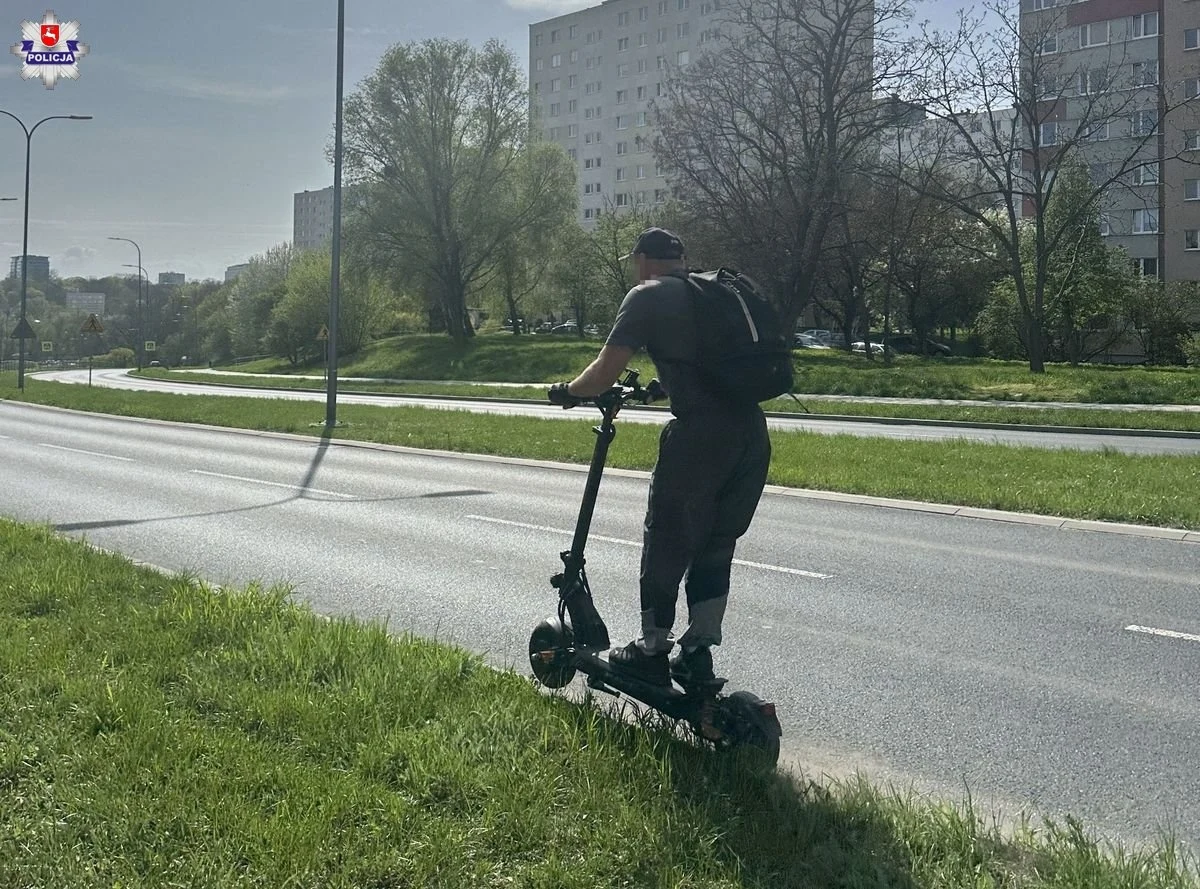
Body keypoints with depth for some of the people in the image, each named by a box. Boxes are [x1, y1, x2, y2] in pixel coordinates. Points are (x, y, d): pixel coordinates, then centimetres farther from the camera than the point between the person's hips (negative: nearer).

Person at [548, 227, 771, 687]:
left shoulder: (647, 296, 1)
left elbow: (606, 371, -5)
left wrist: (569, 391, 14)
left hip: (700, 436, -7)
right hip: (752, 433, 7)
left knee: (665, 544, 9)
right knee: (715, 547, 17)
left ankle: (652, 651, 21)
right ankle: (697, 653, 22)